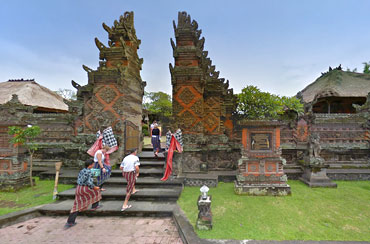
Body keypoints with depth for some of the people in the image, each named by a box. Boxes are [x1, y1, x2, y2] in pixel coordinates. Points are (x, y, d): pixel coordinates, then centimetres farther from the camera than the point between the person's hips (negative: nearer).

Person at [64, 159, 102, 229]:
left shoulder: (81, 171, 11)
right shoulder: (89, 172, -14)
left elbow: (78, 180, 18)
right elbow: (89, 182, -19)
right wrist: (95, 187, -5)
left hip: (78, 188, 8)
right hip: (85, 189, -8)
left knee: (77, 205, 13)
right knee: (96, 191, 18)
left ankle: (69, 222, 16)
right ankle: (94, 206, 28)